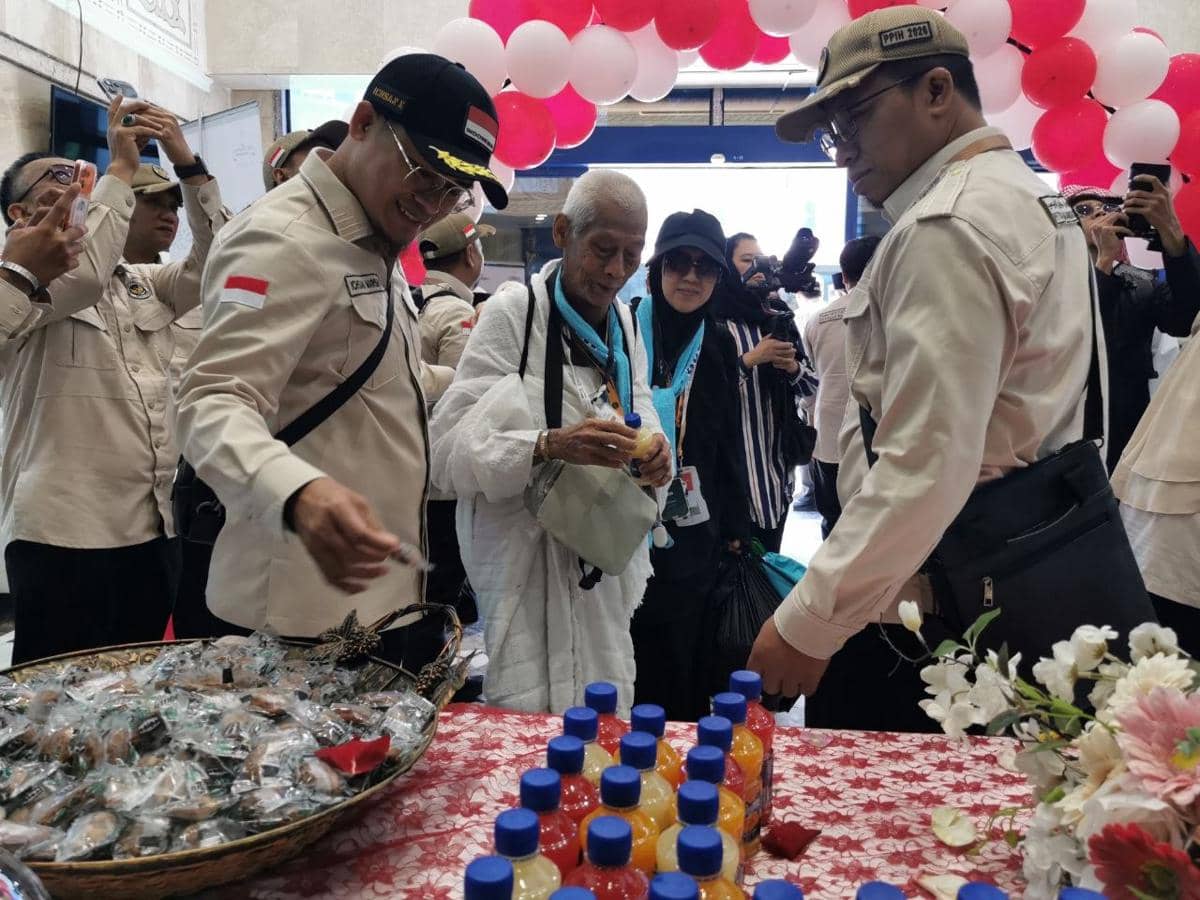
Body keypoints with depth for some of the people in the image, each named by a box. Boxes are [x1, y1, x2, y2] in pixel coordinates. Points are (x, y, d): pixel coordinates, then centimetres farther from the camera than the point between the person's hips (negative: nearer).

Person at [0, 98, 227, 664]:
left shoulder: (142, 282, 19)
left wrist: (188, 165, -4)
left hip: (154, 531, 6)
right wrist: (121, 168, -13)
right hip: (64, 537, -6)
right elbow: (81, 274, -22)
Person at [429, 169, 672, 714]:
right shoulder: (512, 311, -12)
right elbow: (449, 449, -18)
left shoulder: (622, 320, 8)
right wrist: (549, 445, -33)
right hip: (529, 563, -6)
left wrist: (653, 449, -7)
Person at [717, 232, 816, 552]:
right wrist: (750, 359, -17)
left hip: (778, 456, 6)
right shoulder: (714, 318, -5)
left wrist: (793, 367, -5)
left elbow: (810, 385, 15)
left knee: (770, 554, 12)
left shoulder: (777, 315, 13)